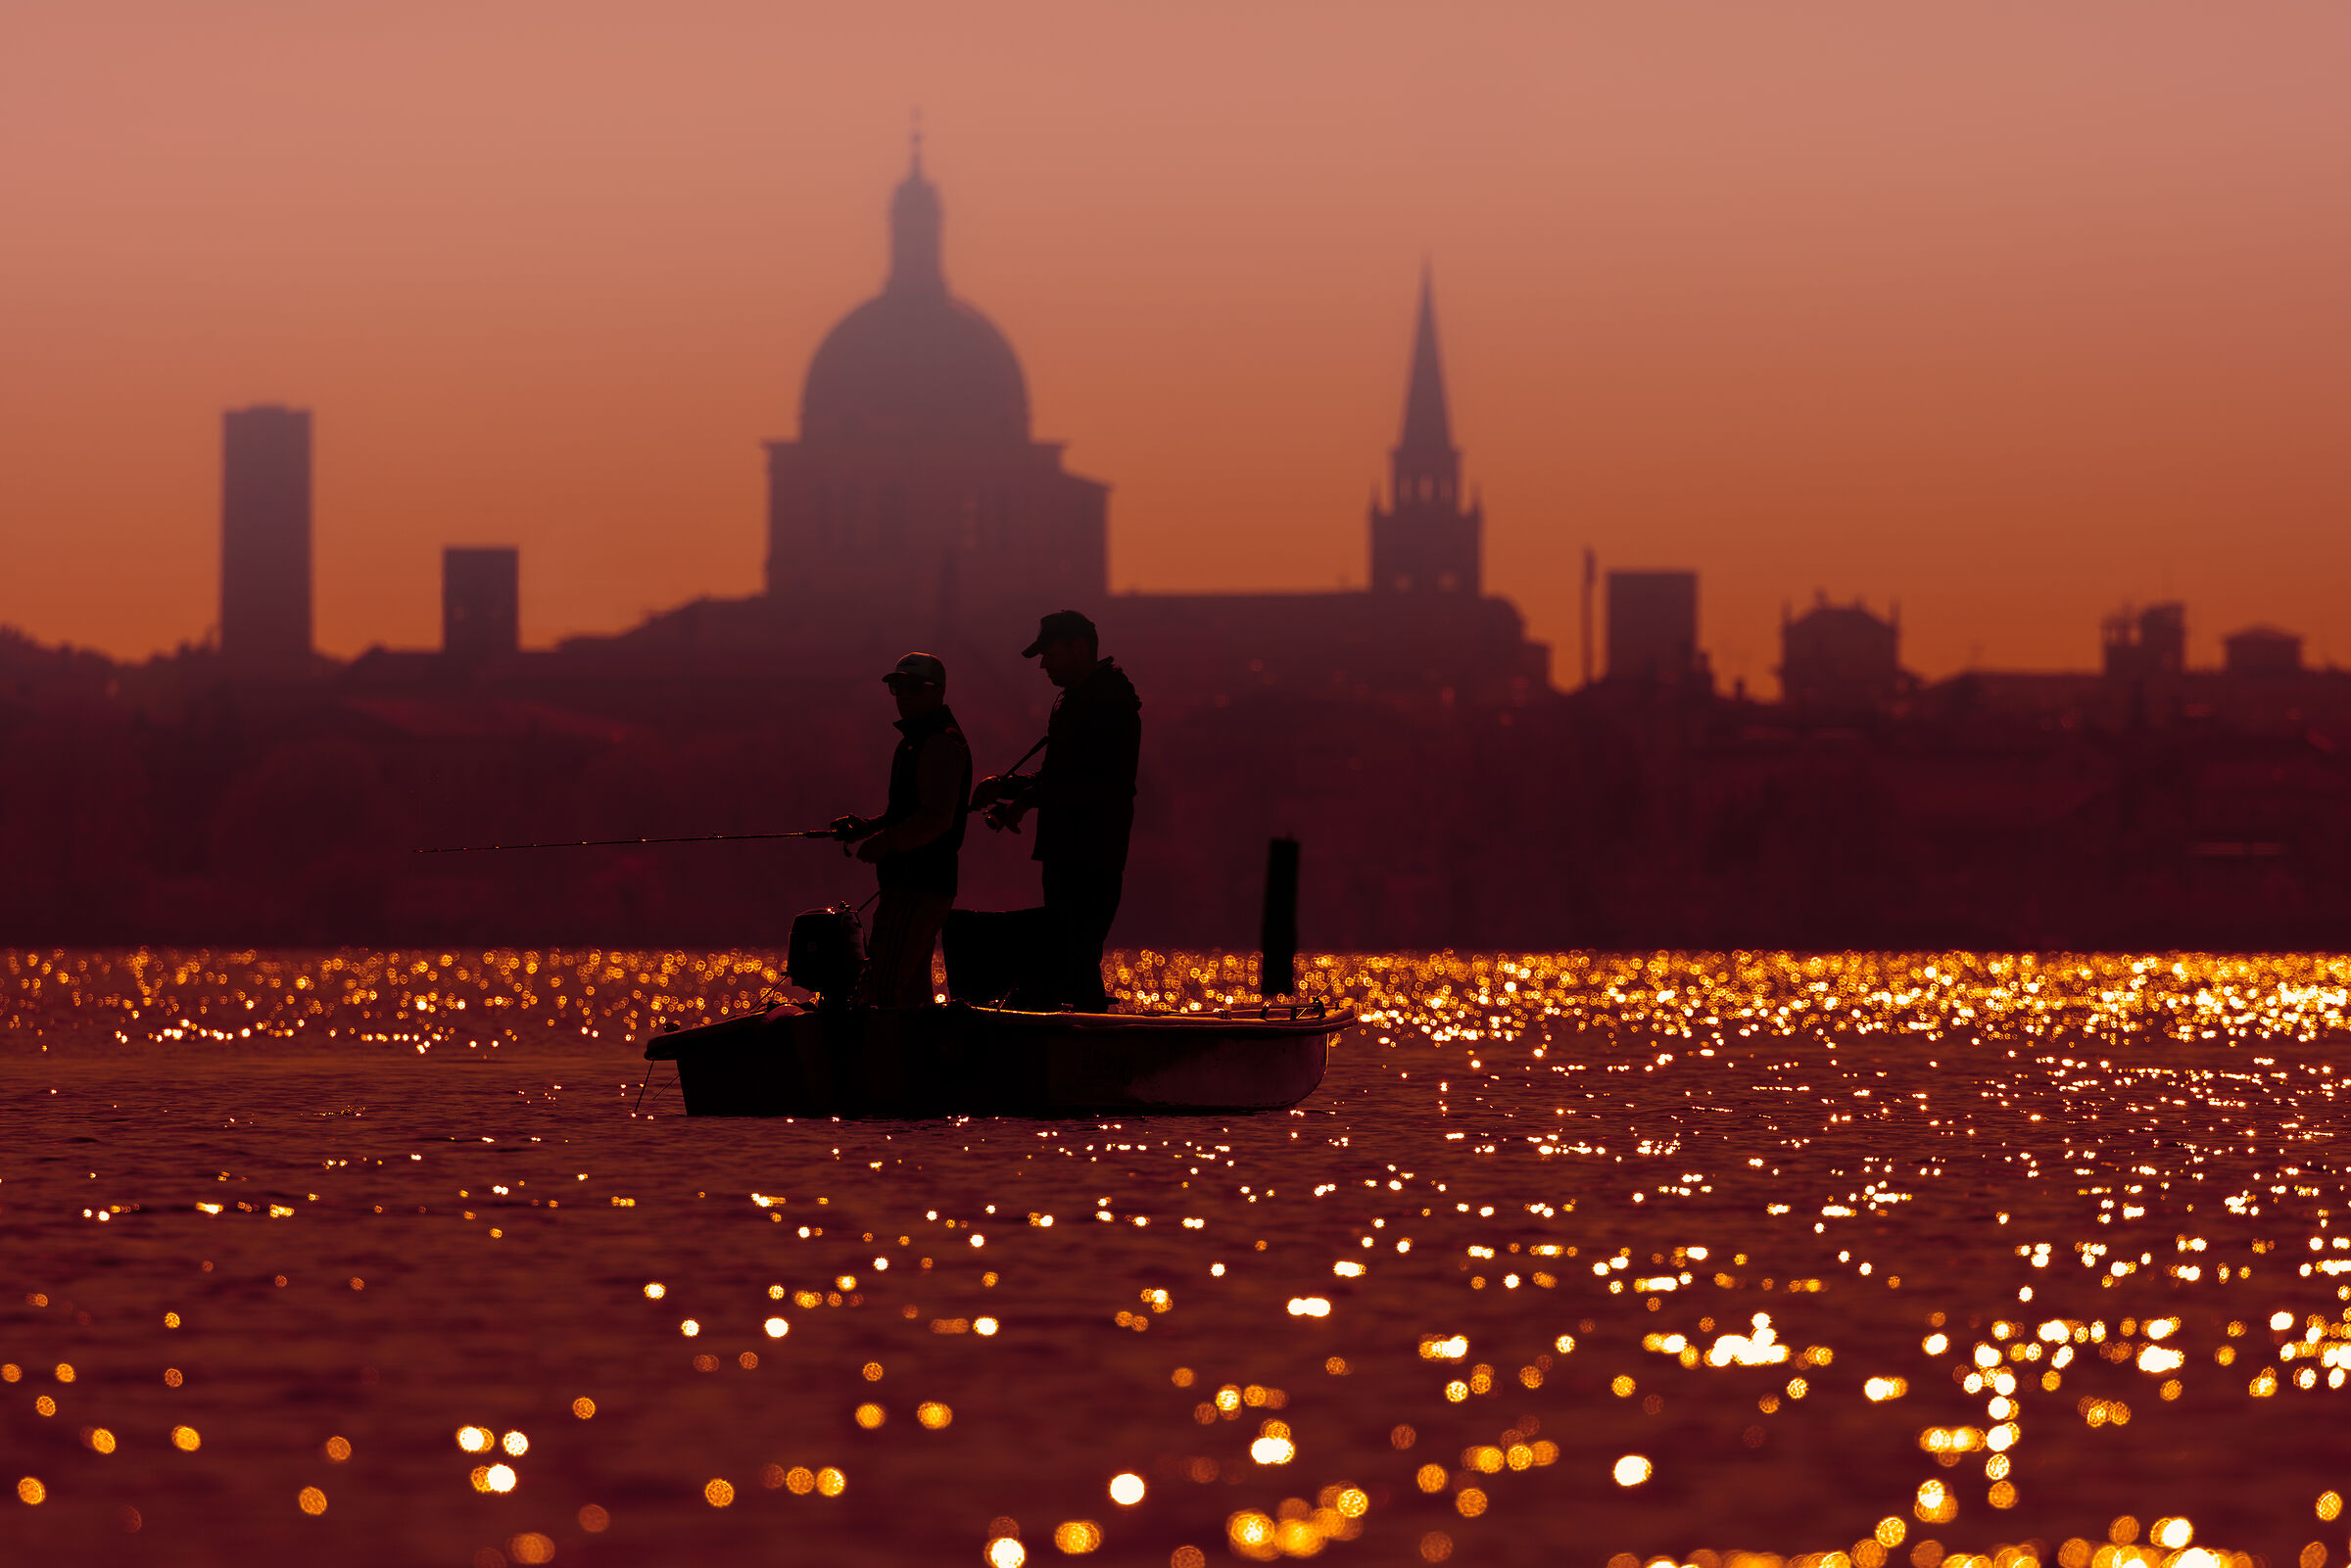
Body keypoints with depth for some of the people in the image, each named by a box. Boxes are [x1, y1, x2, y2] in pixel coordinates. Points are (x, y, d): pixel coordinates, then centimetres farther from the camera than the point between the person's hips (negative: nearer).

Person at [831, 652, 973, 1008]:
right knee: (912, 990, 16)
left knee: (881, 992, -17)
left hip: (919, 888, -11)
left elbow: (937, 819, -23)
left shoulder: (941, 744, -14)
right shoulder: (919, 739, 21)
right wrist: (865, 826, 11)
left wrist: (883, 842, -17)